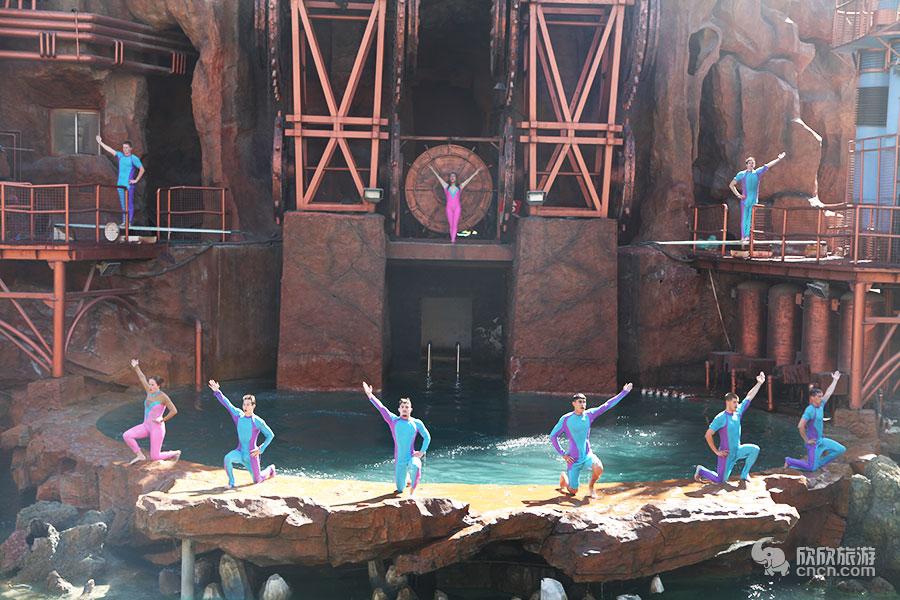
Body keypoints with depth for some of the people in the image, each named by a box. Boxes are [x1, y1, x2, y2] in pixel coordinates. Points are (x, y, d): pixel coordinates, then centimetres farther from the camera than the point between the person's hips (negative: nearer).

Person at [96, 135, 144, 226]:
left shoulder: (134, 159, -5)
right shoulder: (120, 155, 11)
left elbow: (142, 169, -5)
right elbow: (110, 150, 16)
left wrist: (136, 180, -7)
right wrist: (100, 143, 15)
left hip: (129, 185, -6)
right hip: (120, 184, 6)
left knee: (129, 204, -6)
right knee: (123, 204, 8)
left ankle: (130, 222, -4)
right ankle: (124, 222, 12)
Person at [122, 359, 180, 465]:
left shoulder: (163, 396, -15)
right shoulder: (150, 392, 5)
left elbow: (174, 411, -18)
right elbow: (142, 378, 19)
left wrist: (163, 419, -12)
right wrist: (136, 367, 21)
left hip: (157, 427, -7)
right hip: (146, 426, 7)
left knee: (154, 457, -6)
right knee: (126, 436, -13)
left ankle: (175, 453, 20)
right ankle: (140, 455, 3)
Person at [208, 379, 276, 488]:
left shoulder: (258, 421, -13)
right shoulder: (238, 415, -1)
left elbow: (270, 435, -7)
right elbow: (227, 404, -1)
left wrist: (261, 449, -11)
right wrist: (217, 392, -11)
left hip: (251, 455, -3)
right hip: (239, 453, 3)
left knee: (257, 480, 8)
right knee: (228, 458, -31)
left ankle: (270, 469, 41)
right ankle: (231, 482, -12)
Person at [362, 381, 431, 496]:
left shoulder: (416, 423, 3)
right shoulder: (394, 420, 2)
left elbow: (427, 437, 11)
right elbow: (381, 408, -4)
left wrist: (422, 452, 0)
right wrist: (369, 395, -12)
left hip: (412, 457, -2)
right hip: (399, 460, 2)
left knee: (415, 466, -39)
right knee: (400, 489, 7)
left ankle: (413, 490, -20)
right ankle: (407, 478, 41)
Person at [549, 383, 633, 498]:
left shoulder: (589, 414, -1)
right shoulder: (565, 419, -10)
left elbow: (607, 405, -1)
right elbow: (553, 436, -5)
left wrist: (624, 392, -5)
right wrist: (563, 454, -9)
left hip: (588, 455, 3)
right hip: (574, 459, -3)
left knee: (599, 468, -31)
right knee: (572, 492, 2)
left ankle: (591, 487, 2)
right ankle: (563, 477, 37)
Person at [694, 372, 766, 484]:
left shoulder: (738, 412, 0)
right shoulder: (720, 418, -18)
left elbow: (749, 397, 1)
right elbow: (708, 435, -18)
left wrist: (759, 383, -6)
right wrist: (716, 452, -16)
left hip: (738, 450, 6)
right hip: (726, 454, -6)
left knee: (755, 449, -16)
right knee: (720, 481, -3)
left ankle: (744, 474, 0)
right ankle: (700, 470, 25)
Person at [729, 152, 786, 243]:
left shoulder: (757, 172, 10)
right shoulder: (741, 174, 5)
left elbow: (768, 166, 7)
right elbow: (731, 185, 7)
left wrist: (779, 159, 1)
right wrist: (738, 195, -3)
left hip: (754, 200, 2)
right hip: (745, 199, -2)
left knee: (751, 218, -2)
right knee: (744, 218, -2)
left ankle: (748, 236, -4)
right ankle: (743, 236, -2)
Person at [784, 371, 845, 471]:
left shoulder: (820, 406, 3)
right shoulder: (810, 410, -22)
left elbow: (828, 393, 16)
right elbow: (800, 426, -28)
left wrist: (835, 380, 19)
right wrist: (806, 440, -18)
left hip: (821, 440, 9)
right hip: (813, 442, -8)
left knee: (841, 449, 5)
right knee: (812, 468, -10)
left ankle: (819, 462, 13)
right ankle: (789, 461, 9)